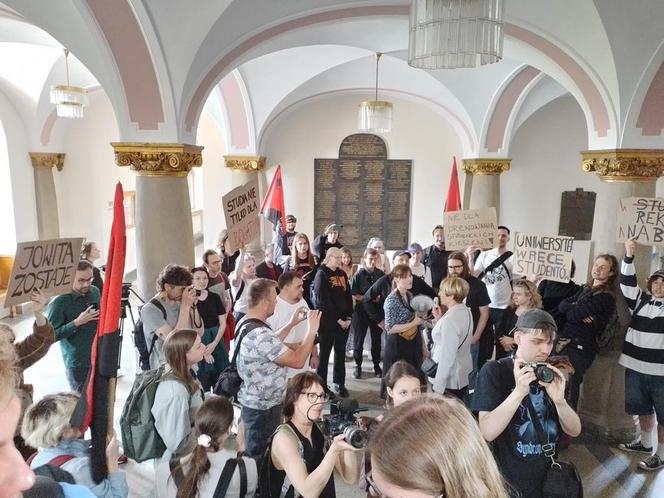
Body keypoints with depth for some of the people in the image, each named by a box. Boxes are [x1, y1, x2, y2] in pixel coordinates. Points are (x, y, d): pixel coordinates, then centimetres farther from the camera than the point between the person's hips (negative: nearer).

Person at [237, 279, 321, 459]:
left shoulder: (246, 324, 1)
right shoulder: (259, 334, -32)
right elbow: (297, 361, -29)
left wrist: (291, 324, 14)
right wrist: (311, 330, -19)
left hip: (255, 402, 10)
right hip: (263, 408, -10)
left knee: (255, 452, 26)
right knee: (261, 456, 9)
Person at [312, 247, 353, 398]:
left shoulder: (342, 274, 11)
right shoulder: (322, 274, -9)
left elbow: (348, 297, 10)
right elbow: (323, 301, -15)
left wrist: (348, 317, -2)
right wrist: (338, 319, -15)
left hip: (344, 321, 6)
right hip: (327, 321, -6)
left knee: (340, 352, 11)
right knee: (325, 353, 4)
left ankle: (339, 383, 22)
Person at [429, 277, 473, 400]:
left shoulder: (450, 319, -26)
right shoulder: (465, 311, 2)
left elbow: (447, 356, -25)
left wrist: (438, 387, -20)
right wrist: (440, 318, 3)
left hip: (449, 380, -9)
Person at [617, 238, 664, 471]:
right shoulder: (641, 300, 8)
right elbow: (627, 282, -1)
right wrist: (628, 257, -15)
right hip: (636, 365, 4)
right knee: (643, 408, 20)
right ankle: (644, 442, 39)